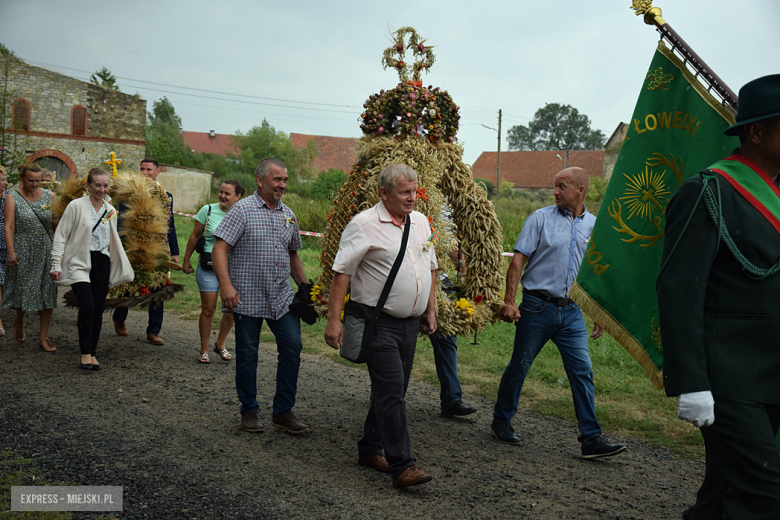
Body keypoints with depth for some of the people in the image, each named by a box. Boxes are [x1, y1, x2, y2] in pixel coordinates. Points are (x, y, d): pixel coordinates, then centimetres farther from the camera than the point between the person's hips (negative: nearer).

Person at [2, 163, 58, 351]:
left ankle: (44, 337, 7)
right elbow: (9, 226, -7)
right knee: (24, 290, 6)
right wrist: (11, 251, -17)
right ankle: (19, 322, 37)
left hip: (45, 250, 2)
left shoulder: (49, 196, 5)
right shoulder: (13, 198, 0)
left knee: (47, 292, 0)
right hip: (23, 250, -2)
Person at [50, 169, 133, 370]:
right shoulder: (76, 206, -3)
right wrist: (56, 265, -8)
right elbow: (61, 236, -3)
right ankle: (85, 353, -1)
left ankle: (92, 353, 18)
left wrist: (123, 268, 22)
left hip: (102, 263, 5)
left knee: (99, 309, 5)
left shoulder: (110, 210, 12)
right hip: (79, 263, -5)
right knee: (88, 306, -17)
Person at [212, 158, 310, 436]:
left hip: (282, 296, 5)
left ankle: (283, 412, 12)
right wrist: (226, 285, -24)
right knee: (247, 354, 5)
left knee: (292, 347, 0)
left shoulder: (288, 215, 12)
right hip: (247, 297, -5)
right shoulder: (242, 210, -6)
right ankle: (249, 411, 21)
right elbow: (219, 249, -12)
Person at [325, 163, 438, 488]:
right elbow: (341, 272, -13)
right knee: (390, 391, -9)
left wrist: (430, 310, 19)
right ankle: (401, 465, -3)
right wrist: (334, 319, -17)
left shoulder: (420, 222, 11)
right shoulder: (364, 224, -11)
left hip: (410, 323, 7)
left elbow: (430, 268, 21)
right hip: (379, 323, -7)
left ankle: (370, 449, 28)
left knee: (391, 391, 14)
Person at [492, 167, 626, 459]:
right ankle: (501, 421, 25)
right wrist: (509, 301, -14)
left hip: (572, 311, 3)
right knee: (519, 366, 7)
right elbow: (518, 261, -5)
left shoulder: (594, 226, 9)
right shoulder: (540, 219, -2)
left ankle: (591, 438, 4)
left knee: (582, 371, -2)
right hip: (538, 306, -3)